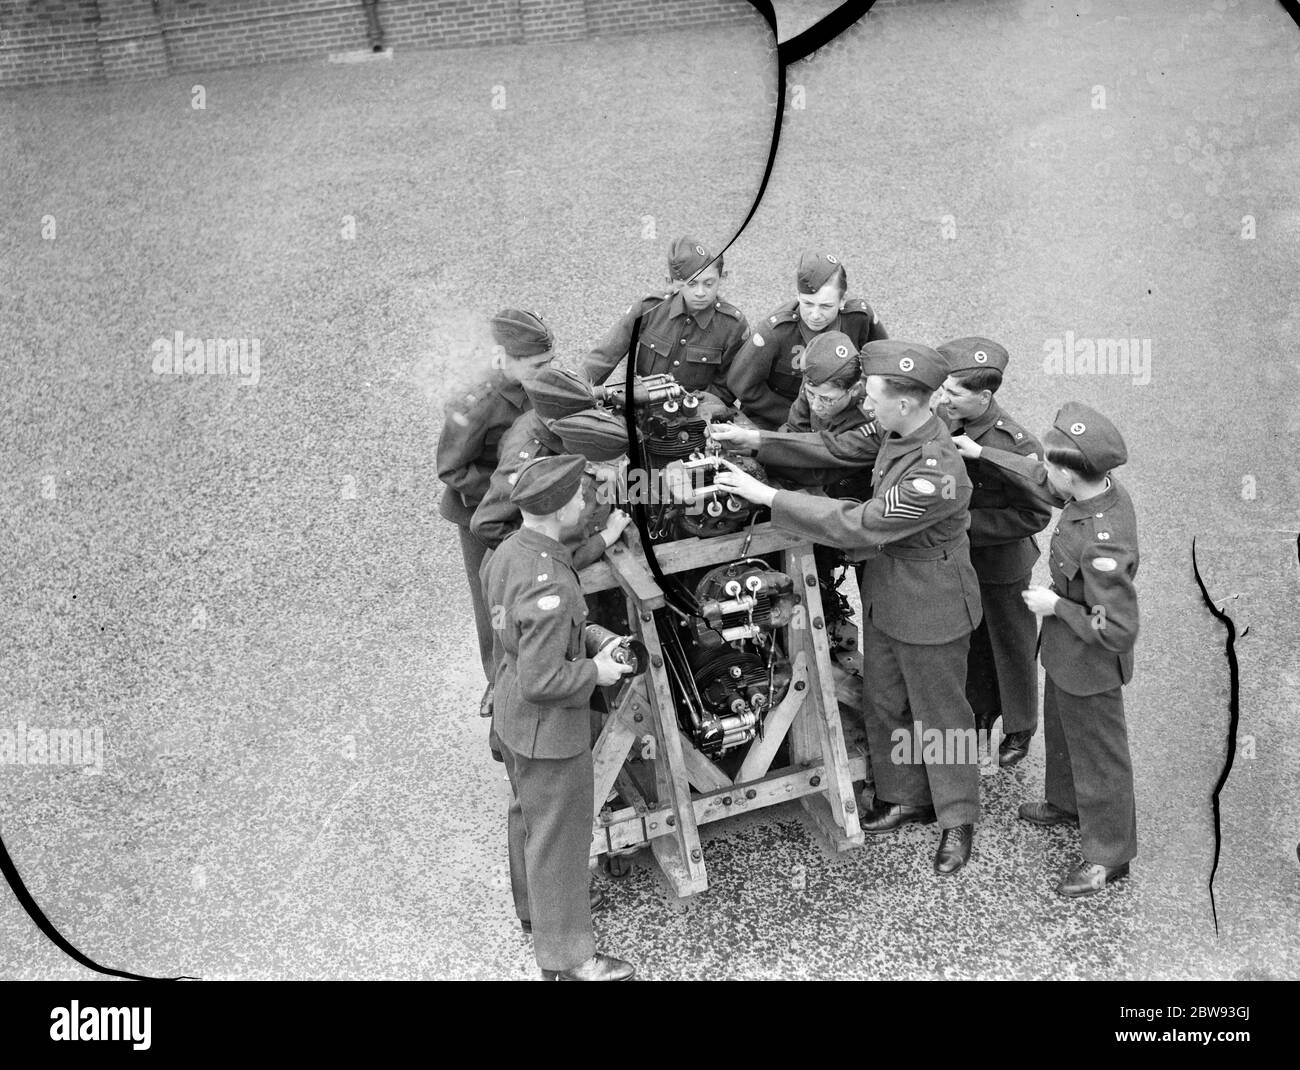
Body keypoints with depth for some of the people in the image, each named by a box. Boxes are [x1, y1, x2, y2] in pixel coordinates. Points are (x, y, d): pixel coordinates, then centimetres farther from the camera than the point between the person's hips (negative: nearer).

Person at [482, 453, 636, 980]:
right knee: (558, 837, 7)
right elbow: (543, 681, -31)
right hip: (549, 726, -9)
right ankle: (564, 956, 23)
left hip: (512, 716, 9)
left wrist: (580, 633, 9)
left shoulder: (506, 552, -5)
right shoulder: (548, 587, -34)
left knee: (526, 815, 28)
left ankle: (533, 908, 51)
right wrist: (596, 671, -15)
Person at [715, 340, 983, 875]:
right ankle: (905, 796, 42)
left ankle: (957, 820, 31)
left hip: (930, 610, -8)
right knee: (884, 703, 21)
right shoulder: (898, 433, -7)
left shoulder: (936, 476, -34)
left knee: (940, 715, 11)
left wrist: (767, 495, -28)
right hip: (884, 596, 9)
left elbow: (855, 526, -31)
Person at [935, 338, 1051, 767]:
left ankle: (1019, 729, 39)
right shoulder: (949, 424, -11)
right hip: (959, 558, 6)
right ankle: (980, 710, 48)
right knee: (972, 640, 24)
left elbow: (1035, 514, -23)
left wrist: (969, 522, -27)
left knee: (1011, 646, 16)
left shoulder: (1015, 447, -31)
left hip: (1003, 564, -6)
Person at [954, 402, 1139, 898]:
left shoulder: (1103, 544, -39)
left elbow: (1116, 631, -34)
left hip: (1090, 668, -9)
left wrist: (1056, 605, -23)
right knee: (1061, 732, 30)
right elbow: (1041, 480, 8)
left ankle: (1108, 855, 31)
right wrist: (982, 453, 9)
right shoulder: (1100, 488, -13)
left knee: (1098, 754, 11)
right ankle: (1066, 804, 55)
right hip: (1064, 654, 9)